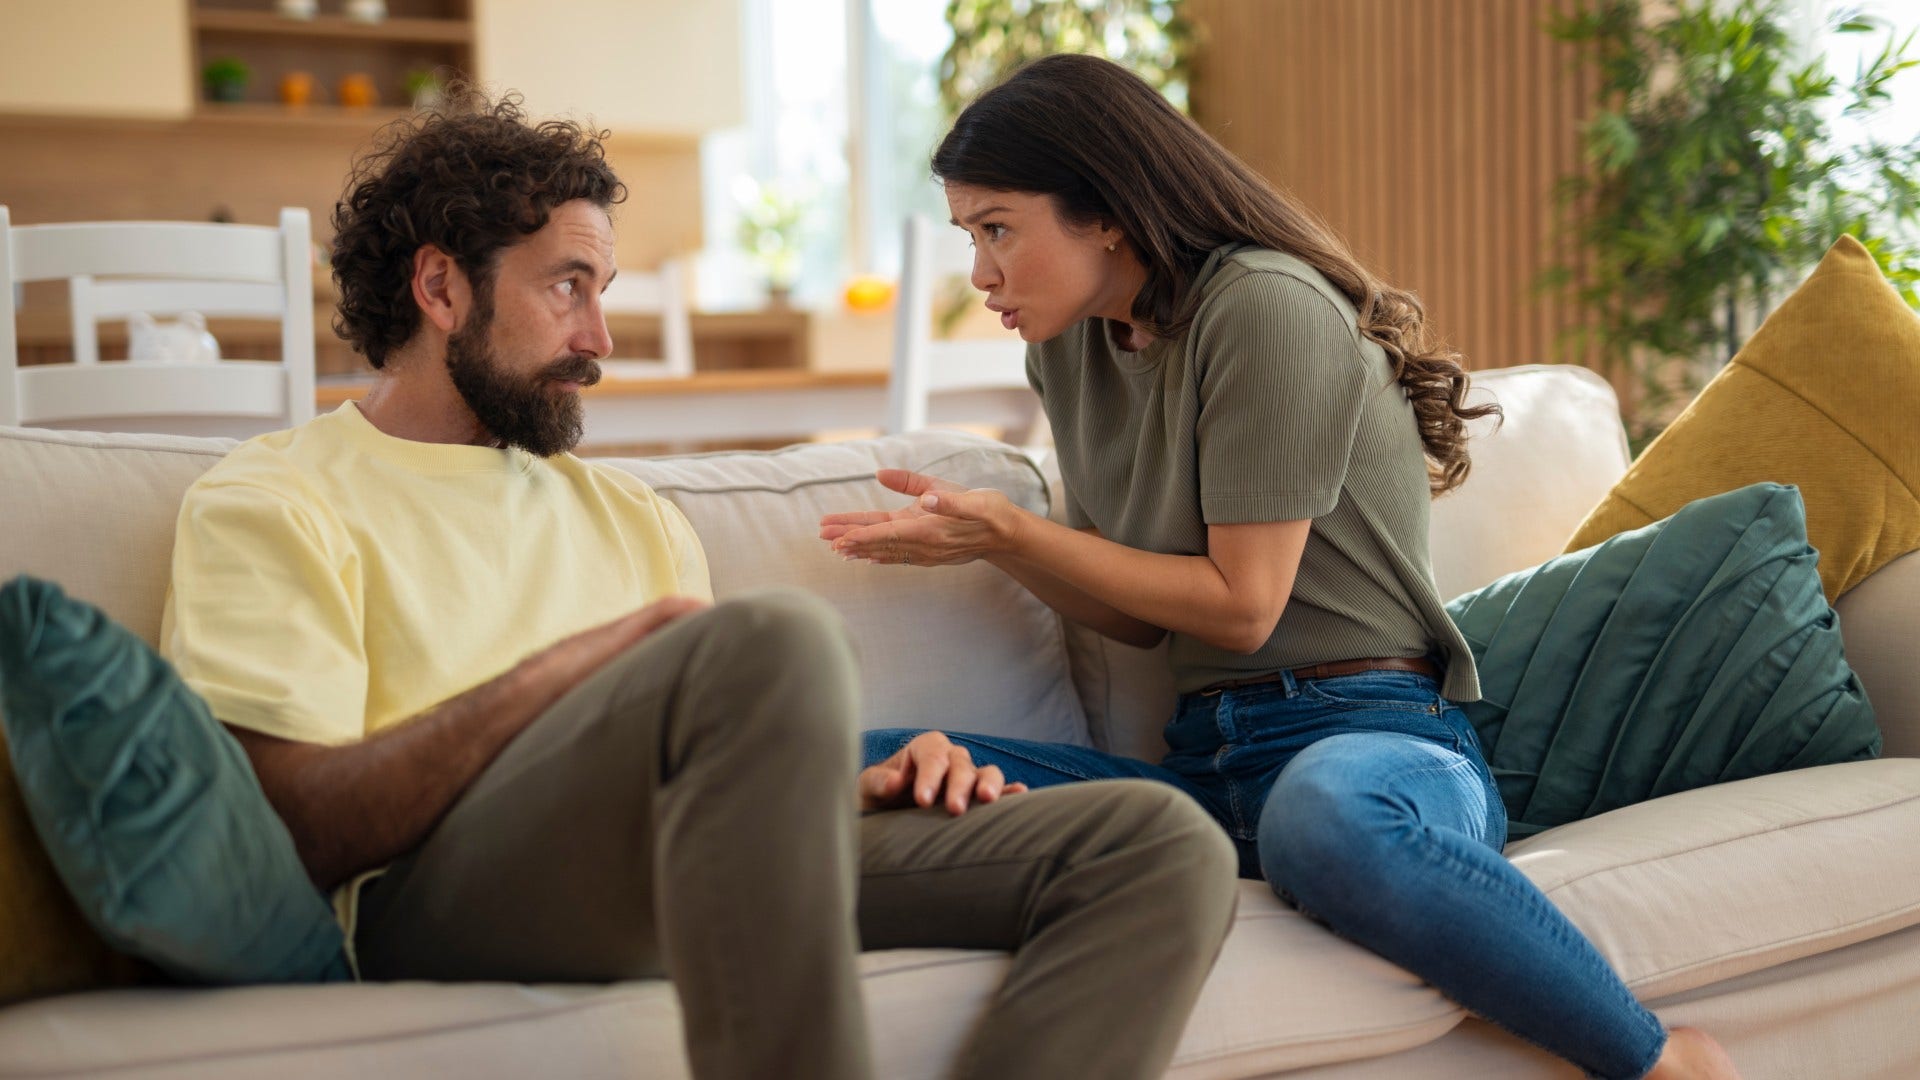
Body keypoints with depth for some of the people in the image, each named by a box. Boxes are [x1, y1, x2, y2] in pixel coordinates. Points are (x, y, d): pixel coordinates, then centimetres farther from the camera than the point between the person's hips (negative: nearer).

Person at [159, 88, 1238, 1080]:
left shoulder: (632, 514, 30)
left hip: (701, 878, 7)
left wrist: (854, 789, 1)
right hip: (439, 894, -6)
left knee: (1164, 842, -12)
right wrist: (576, 666, -12)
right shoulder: (272, 503, 10)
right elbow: (298, 828, -5)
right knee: (776, 638, -36)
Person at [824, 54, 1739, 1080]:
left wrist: (1013, 529, -4)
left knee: (1325, 815, -44)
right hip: (1207, 759, 7)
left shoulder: (1267, 304, -9)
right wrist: (980, 532, 2)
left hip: (1373, 735, -7)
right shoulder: (1069, 345, 15)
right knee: (876, 765, -12)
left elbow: (1241, 603, -11)